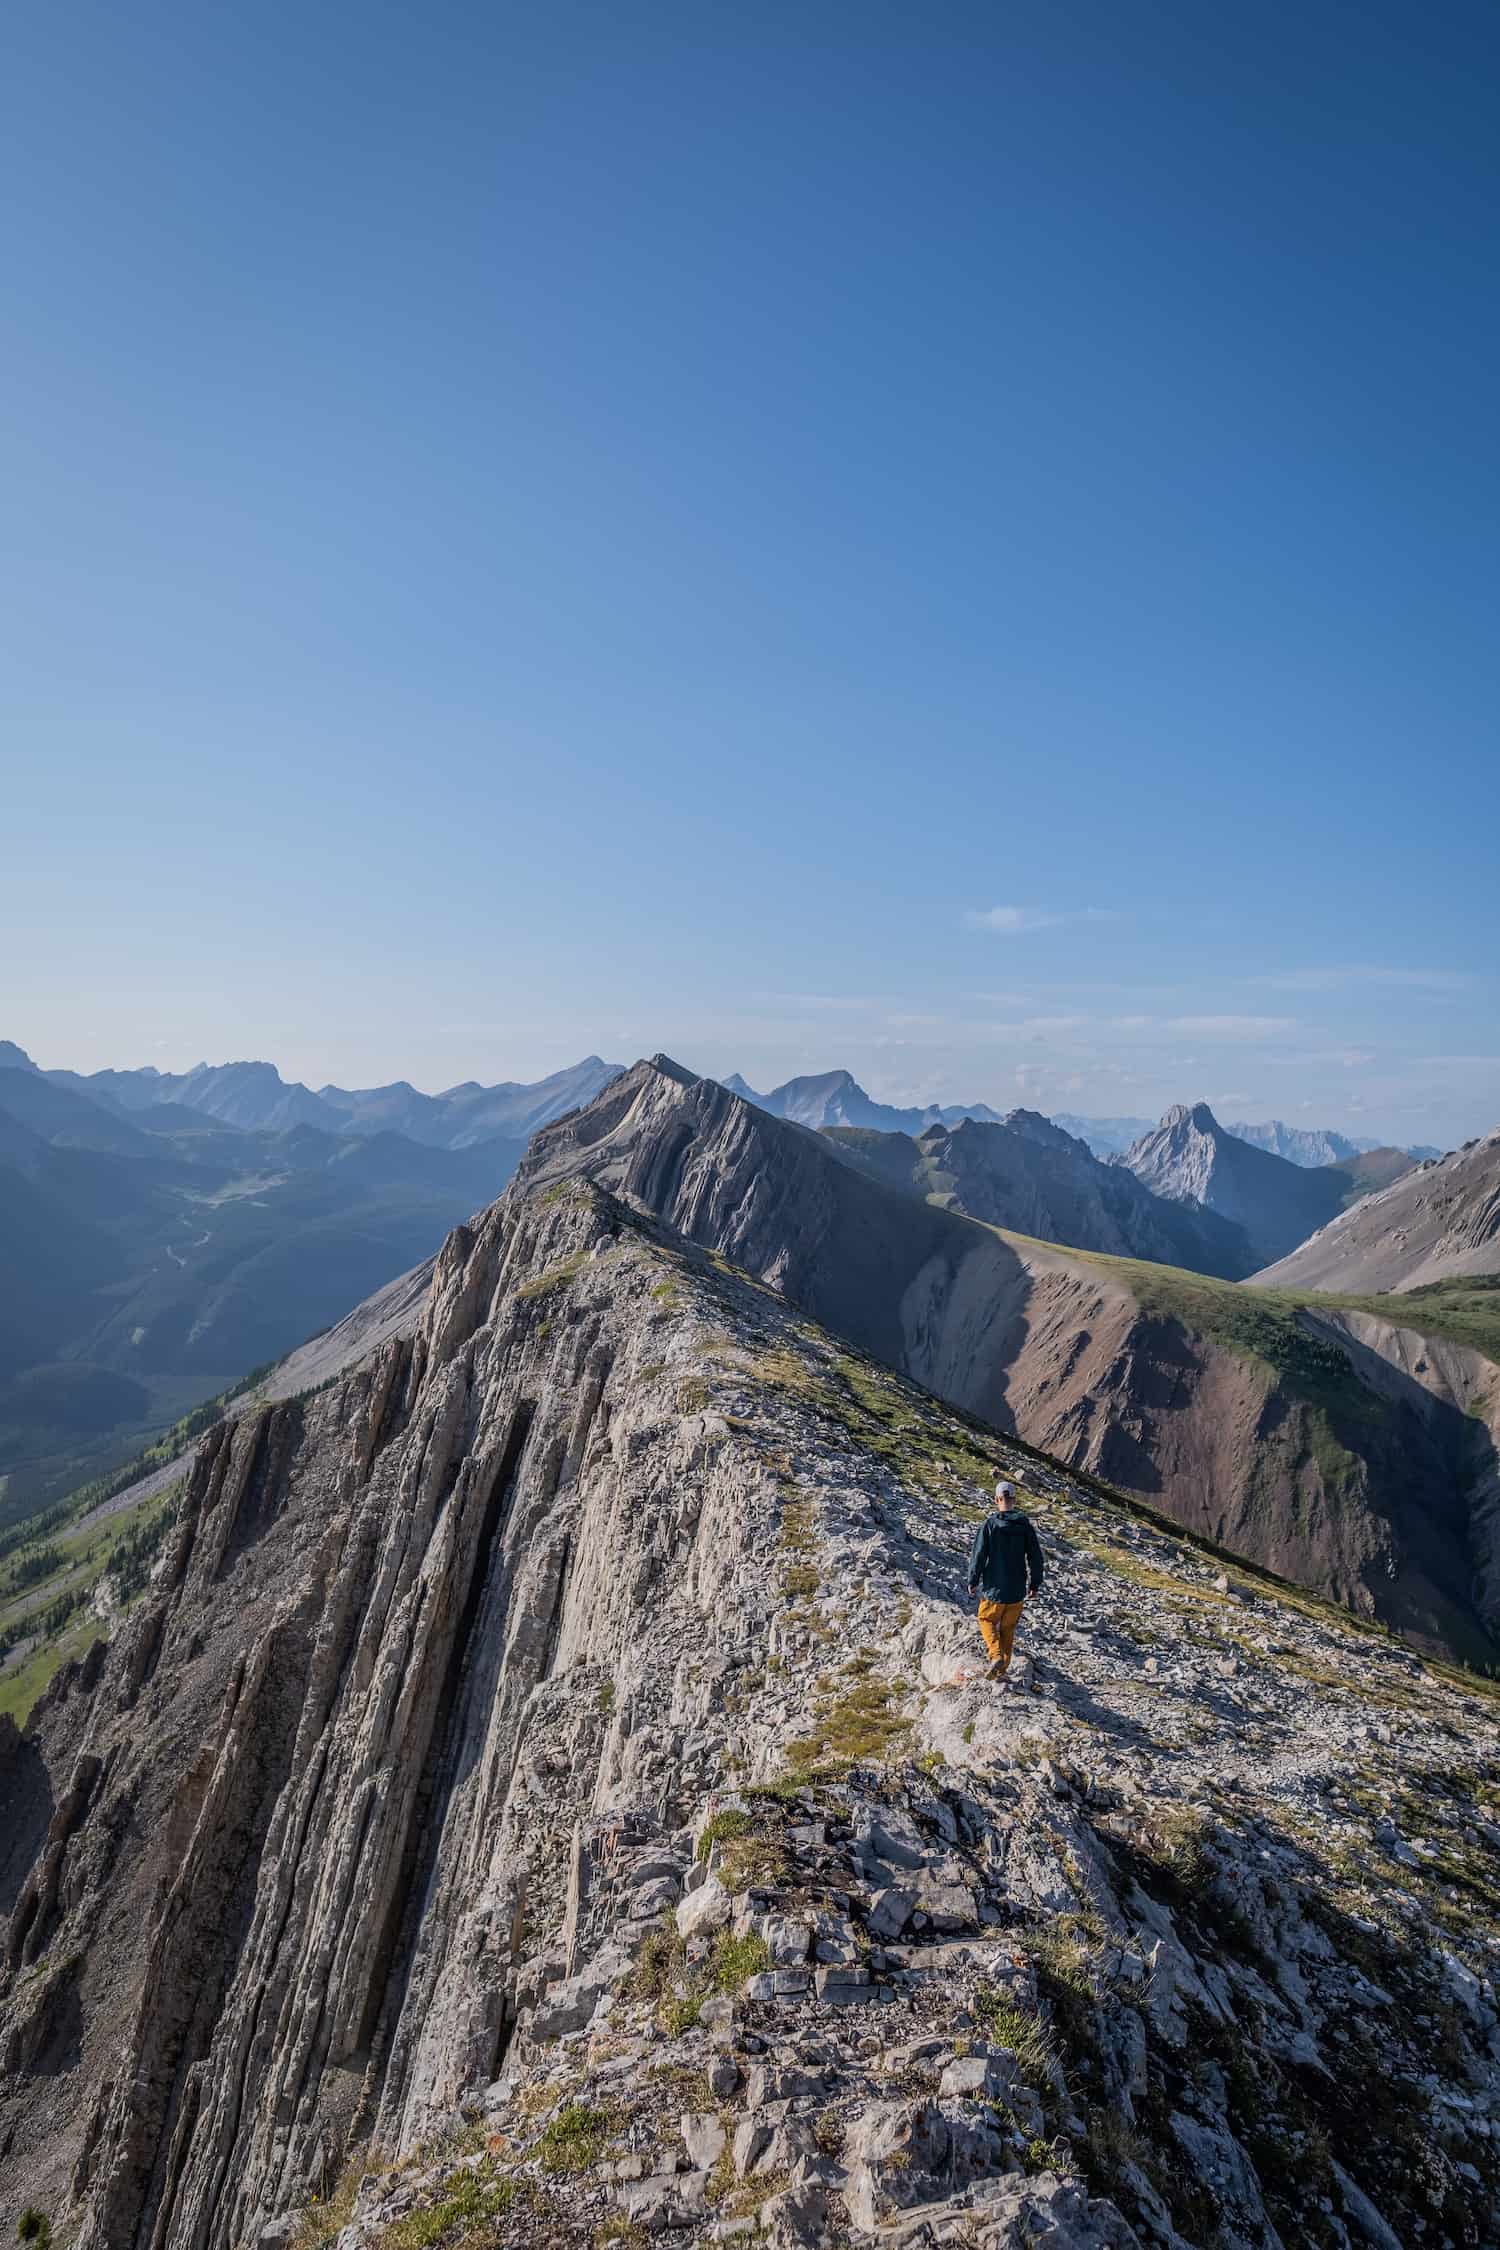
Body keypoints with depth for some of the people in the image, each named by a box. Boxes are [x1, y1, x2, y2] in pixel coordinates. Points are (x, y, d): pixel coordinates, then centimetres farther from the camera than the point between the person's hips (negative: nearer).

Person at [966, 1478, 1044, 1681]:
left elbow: (978, 1555, -10)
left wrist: (973, 1581, 2)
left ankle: (996, 1656, -3)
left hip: (994, 1588, -3)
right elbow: (1036, 1556, 1)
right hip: (1017, 1590, 3)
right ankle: (1002, 1669, 21)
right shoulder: (1025, 1525, -4)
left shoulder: (989, 1524, -13)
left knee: (987, 1619, 17)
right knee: (1008, 1628, 18)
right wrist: (1036, 1583, 13)